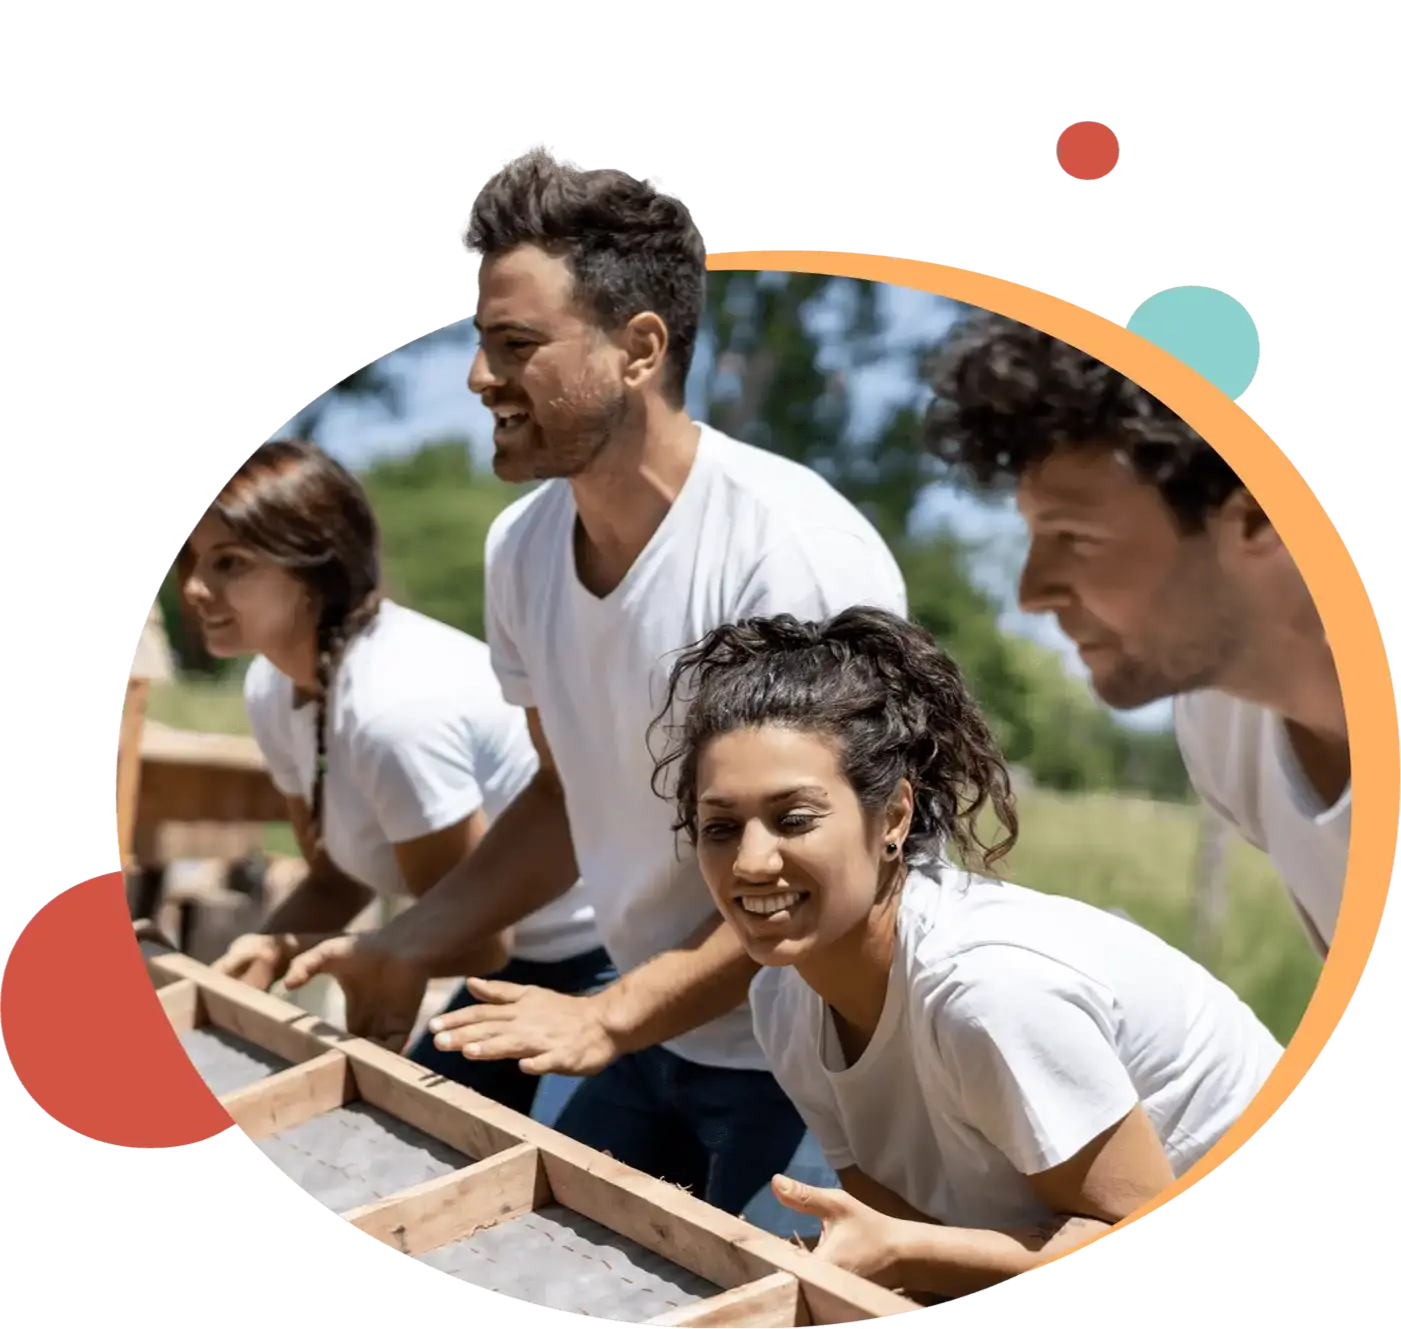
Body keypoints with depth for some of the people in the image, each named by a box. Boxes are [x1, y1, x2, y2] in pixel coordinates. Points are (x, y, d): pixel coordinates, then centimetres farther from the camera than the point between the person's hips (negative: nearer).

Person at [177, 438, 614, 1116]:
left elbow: (476, 939, -23)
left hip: (613, 961, -8)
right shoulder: (271, 688, -5)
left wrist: (295, 950, -15)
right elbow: (336, 877, 7)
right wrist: (260, 956, -12)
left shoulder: (394, 705, -32)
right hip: (526, 960, 9)